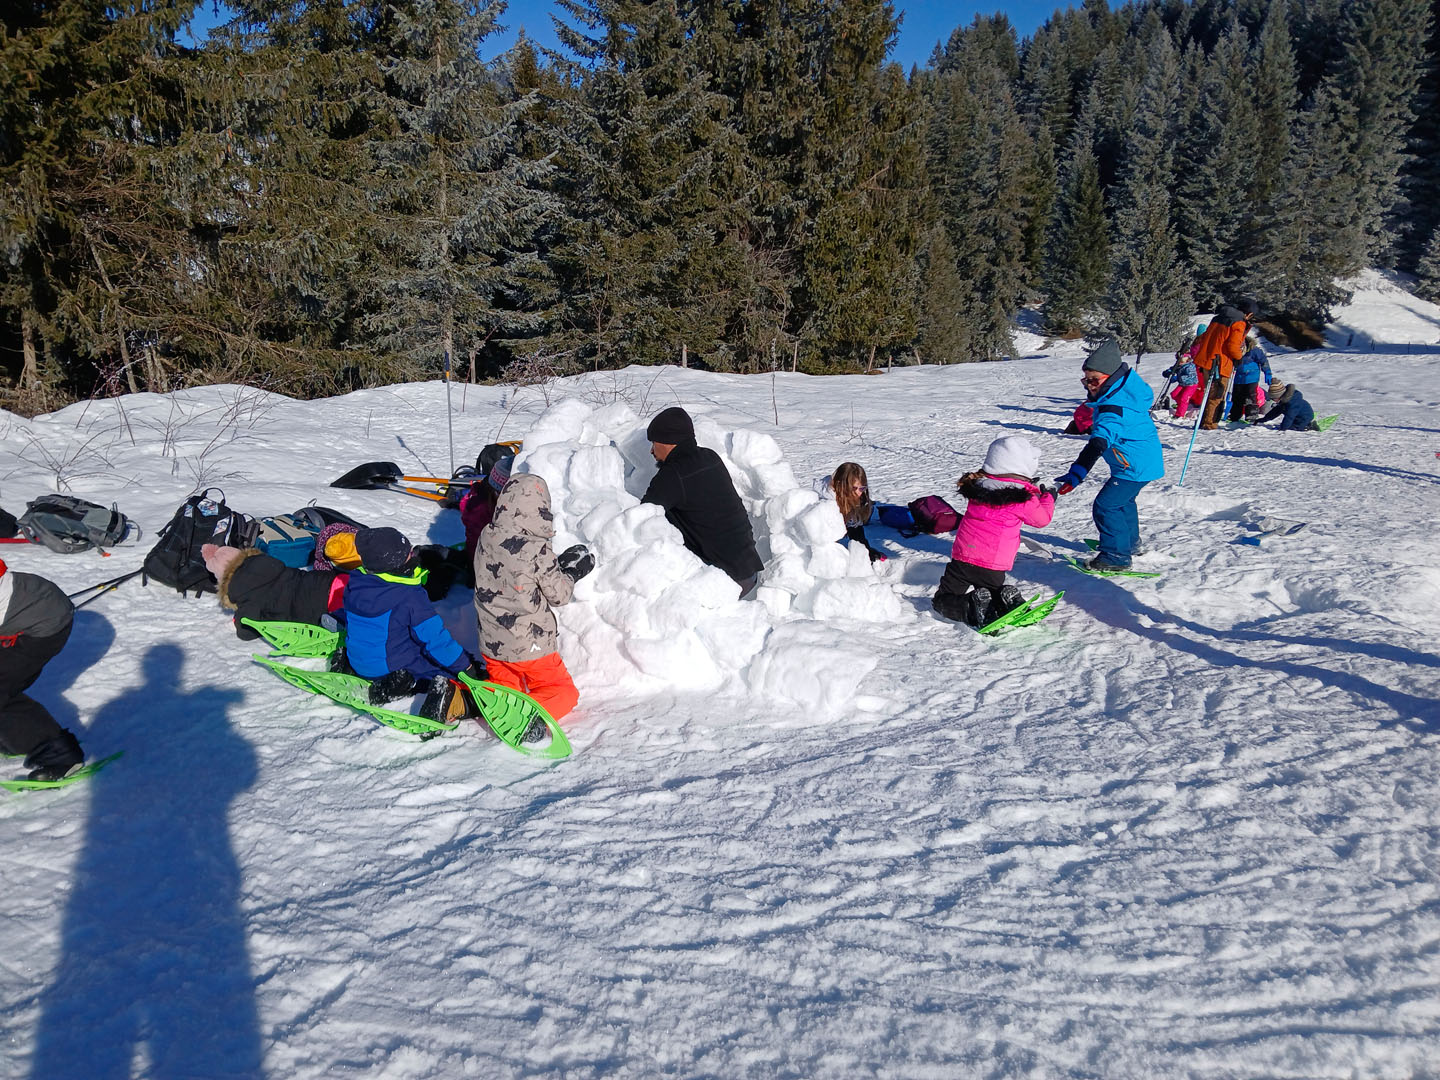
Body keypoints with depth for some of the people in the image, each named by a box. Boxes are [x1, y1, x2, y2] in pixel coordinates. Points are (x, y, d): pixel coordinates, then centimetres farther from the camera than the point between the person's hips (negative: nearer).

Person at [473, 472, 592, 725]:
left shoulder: (486, 538, -5)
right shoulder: (538, 551, -24)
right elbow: (559, 594, -12)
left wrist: (560, 563, 9)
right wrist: (574, 572, 8)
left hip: (492, 642, 6)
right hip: (531, 646, -6)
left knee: (504, 686, 27)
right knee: (564, 692, 12)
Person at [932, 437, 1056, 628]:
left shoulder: (977, 485, 1)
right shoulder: (1022, 498, -12)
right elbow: (1042, 518, 6)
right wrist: (1048, 498, 25)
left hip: (962, 558, 1)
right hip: (993, 568, -1)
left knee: (942, 602, 11)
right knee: (993, 591, 28)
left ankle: (975, 608, -15)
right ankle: (1006, 601, -5)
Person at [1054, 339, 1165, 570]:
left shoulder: (1114, 408, -29)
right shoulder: (1125, 392, 2)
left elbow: (1098, 444, -41)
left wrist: (1076, 474, -49)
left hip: (1135, 467, -11)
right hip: (1145, 461, 11)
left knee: (1105, 507, -9)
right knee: (1123, 501, 29)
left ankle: (1117, 556, 0)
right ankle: (1130, 544, 47)